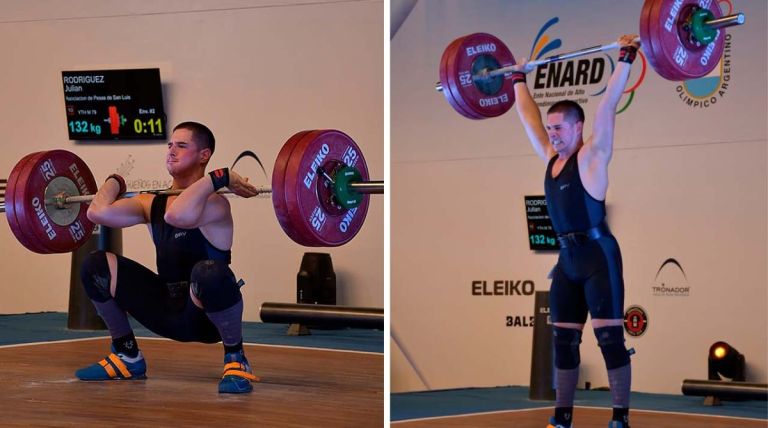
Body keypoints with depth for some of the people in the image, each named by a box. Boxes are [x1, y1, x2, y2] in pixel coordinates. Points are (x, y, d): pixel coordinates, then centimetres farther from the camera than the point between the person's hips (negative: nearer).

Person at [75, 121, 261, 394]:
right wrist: (114, 182, 8)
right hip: (168, 314, 7)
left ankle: (236, 360, -16)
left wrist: (218, 178, -29)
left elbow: (177, 215, -39)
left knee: (208, 272, -41)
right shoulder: (152, 203, 6)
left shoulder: (213, 203, -14)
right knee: (95, 267, 0)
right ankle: (128, 357, 13)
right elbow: (99, 212, -10)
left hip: (206, 316, -7)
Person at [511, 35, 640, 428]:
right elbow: (529, 116, 23)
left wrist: (625, 59, -17)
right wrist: (519, 80, 31)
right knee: (563, 340, 9)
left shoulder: (591, 156, -7)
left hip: (598, 257, -8)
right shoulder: (552, 157, 11)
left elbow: (608, 105, -14)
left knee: (609, 338, -8)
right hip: (567, 260, 8)